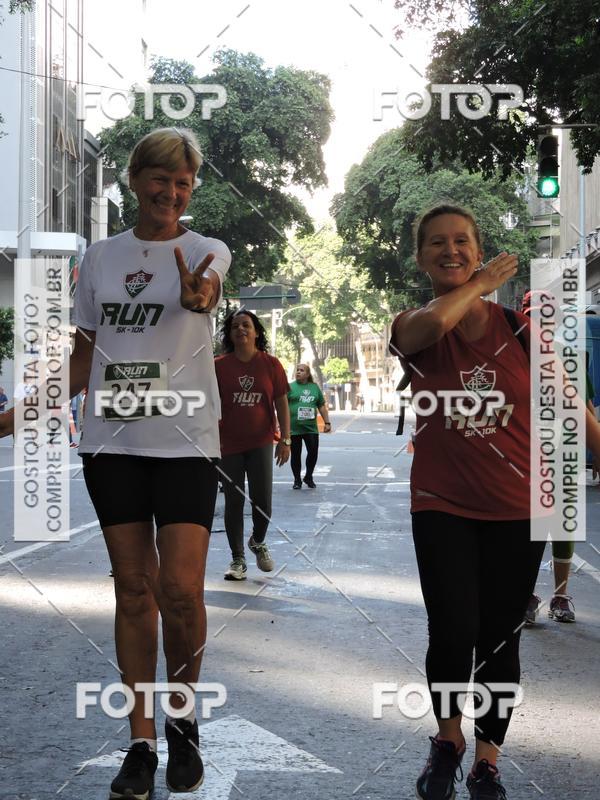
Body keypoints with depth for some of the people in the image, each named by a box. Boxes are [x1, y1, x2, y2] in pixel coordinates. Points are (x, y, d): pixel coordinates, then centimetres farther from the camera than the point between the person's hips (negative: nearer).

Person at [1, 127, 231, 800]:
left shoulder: (207, 250, 1)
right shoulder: (100, 258, 11)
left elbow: (205, 290, -25)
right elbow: (85, 355, 17)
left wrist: (196, 296, -49)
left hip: (184, 440, -3)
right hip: (111, 439, 3)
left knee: (180, 591, -9)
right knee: (133, 589, 6)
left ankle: (182, 721, 16)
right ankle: (141, 742, 15)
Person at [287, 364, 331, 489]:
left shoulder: (314, 387, 12)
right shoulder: (290, 387, 1)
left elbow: (322, 406, 16)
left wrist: (327, 422, 10)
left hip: (311, 427, 2)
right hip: (294, 428, -2)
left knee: (313, 452, -2)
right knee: (296, 455, 4)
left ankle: (308, 477, 19)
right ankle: (297, 480, 17)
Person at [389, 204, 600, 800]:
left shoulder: (520, 324, 1)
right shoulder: (413, 326, 0)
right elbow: (434, 323, -26)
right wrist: (483, 283, -11)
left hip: (516, 509, 1)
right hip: (442, 506, -1)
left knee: (500, 641, 6)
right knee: (453, 634, -11)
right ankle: (448, 737, 19)